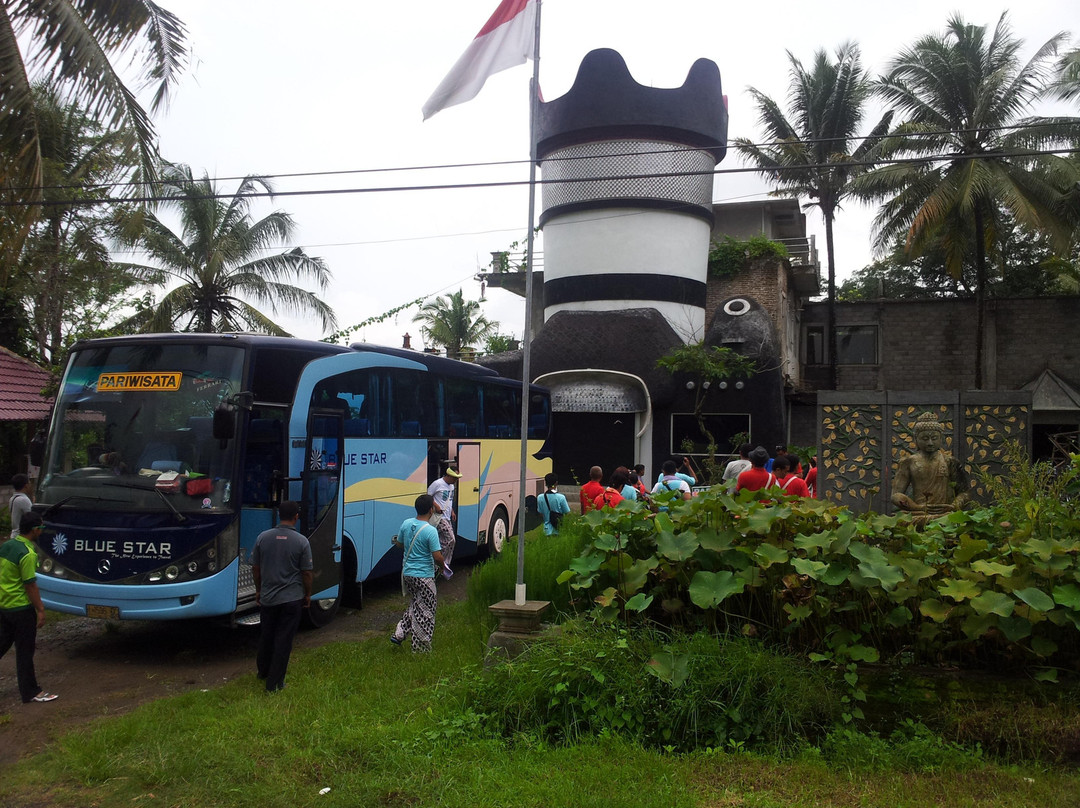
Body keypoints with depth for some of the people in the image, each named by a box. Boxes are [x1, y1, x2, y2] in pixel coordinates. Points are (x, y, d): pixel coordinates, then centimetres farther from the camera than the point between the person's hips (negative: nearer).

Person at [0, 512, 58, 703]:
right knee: (25, 650, 2)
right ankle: (30, 692, 11)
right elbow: (30, 585, -20)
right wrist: (40, 610, -13)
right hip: (21, 608, -8)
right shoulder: (28, 554, -21)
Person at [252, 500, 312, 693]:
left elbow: (255, 568, 5)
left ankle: (263, 671, 41)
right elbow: (306, 572, -8)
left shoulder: (263, 537, -3)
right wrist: (308, 595, 7)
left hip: (267, 598, 3)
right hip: (292, 598, -3)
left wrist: (259, 590, 19)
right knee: (284, 640, 4)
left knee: (266, 636, 21)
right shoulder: (301, 541, -12)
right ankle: (274, 682, 8)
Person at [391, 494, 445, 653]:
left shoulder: (406, 524, -1)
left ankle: (399, 634, 21)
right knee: (425, 611, 6)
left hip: (407, 573, 7)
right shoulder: (430, 531, -21)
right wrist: (443, 565, 0)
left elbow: (399, 544, 13)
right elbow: (437, 557, -20)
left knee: (415, 605, 25)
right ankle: (421, 648, 12)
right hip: (424, 576, -7)